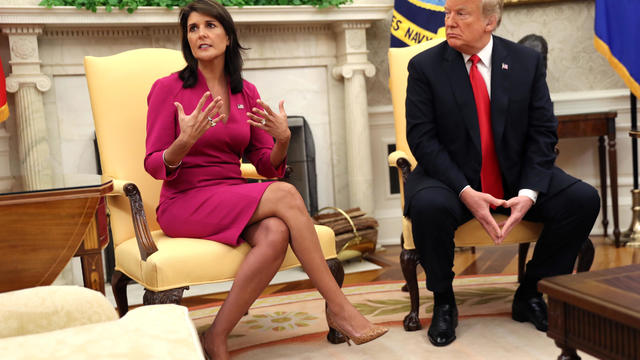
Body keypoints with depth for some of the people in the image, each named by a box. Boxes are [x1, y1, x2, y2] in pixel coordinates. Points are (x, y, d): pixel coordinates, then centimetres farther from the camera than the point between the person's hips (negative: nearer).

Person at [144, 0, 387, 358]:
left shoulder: (246, 92, 10)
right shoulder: (168, 88, -2)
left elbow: (267, 165, 8)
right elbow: (155, 166, -6)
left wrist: (283, 140, -14)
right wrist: (186, 141, -26)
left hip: (236, 201, 5)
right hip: (185, 203, -4)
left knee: (275, 234, -31)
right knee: (285, 195, -26)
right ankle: (338, 306, -18)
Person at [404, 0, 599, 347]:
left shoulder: (527, 62, 2)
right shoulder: (425, 66, -4)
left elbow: (543, 132, 0)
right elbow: (422, 137, -11)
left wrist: (528, 193, -16)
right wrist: (465, 192, -23)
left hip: (516, 178, 3)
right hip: (451, 178, -3)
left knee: (584, 199, -18)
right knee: (428, 206, -35)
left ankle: (529, 294, 3)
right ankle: (443, 302, -7)